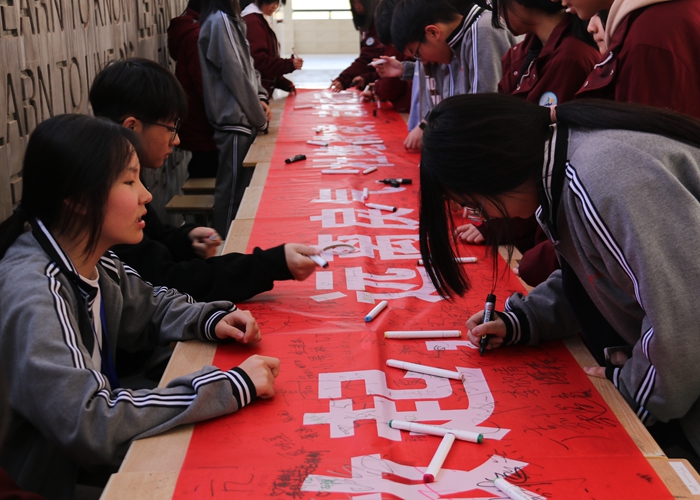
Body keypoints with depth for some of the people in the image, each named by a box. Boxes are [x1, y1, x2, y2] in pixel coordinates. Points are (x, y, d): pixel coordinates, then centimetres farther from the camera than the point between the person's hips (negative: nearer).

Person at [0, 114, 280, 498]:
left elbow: (151, 307, 14)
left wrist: (210, 320, -7)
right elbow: (90, 425, -33)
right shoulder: (32, 295, -28)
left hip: (90, 458, 7)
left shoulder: (92, 262, -5)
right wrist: (230, 387, -31)